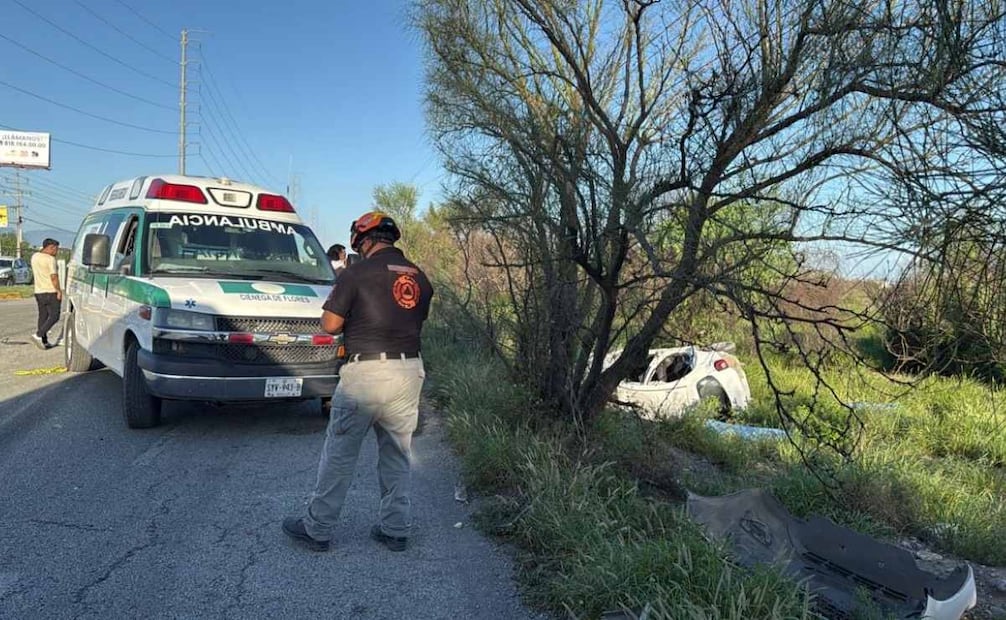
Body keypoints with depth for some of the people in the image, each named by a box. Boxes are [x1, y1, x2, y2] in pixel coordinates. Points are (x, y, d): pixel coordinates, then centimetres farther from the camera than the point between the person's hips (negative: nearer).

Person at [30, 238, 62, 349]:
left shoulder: (34, 256, 8)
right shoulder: (50, 259, -15)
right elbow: (54, 277, -19)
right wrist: (59, 291, -11)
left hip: (39, 291, 8)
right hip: (51, 292, -8)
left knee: (42, 316, 12)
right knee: (54, 316, -1)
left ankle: (44, 341, 13)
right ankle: (38, 335, -12)